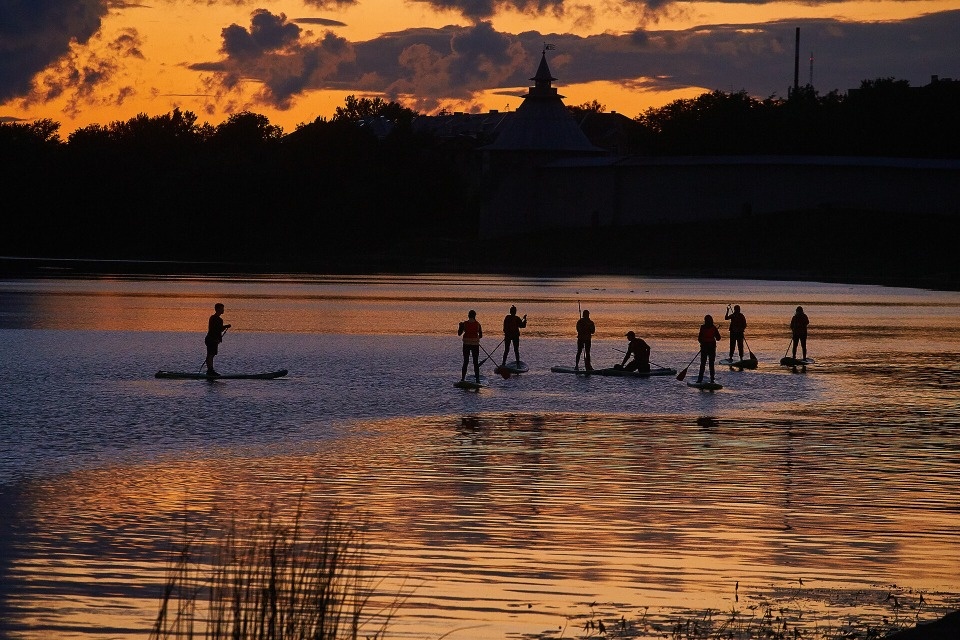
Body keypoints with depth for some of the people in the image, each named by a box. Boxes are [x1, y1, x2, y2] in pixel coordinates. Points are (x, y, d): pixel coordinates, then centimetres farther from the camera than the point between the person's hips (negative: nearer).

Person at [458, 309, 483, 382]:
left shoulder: (464, 323, -6)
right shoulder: (477, 324, -4)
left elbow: (459, 333, 0)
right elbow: (481, 335, 1)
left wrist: (460, 326, 16)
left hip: (466, 344, 0)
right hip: (475, 344, 0)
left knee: (465, 362, 9)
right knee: (476, 362, 7)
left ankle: (463, 378, 5)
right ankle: (477, 379, 4)